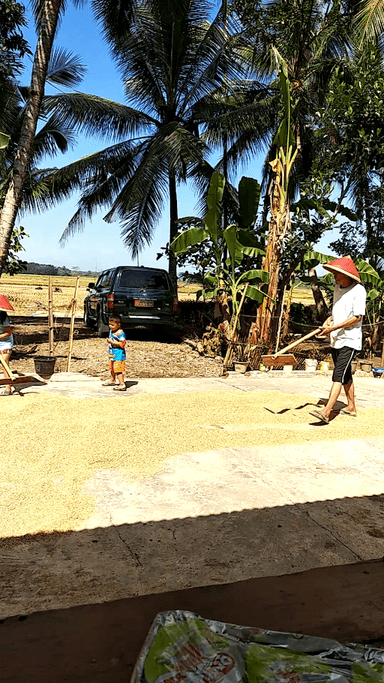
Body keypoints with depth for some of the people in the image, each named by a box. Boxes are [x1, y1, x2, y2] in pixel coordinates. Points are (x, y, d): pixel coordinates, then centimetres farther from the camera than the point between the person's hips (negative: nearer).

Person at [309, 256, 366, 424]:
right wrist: (329, 320, 4)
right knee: (345, 376, 17)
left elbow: (357, 317, -17)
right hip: (336, 340, 8)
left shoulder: (358, 290, -13)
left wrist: (334, 327, -19)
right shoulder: (337, 287, 11)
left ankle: (326, 412, -23)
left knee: (338, 375, -16)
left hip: (350, 340, -8)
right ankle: (351, 407, 30)